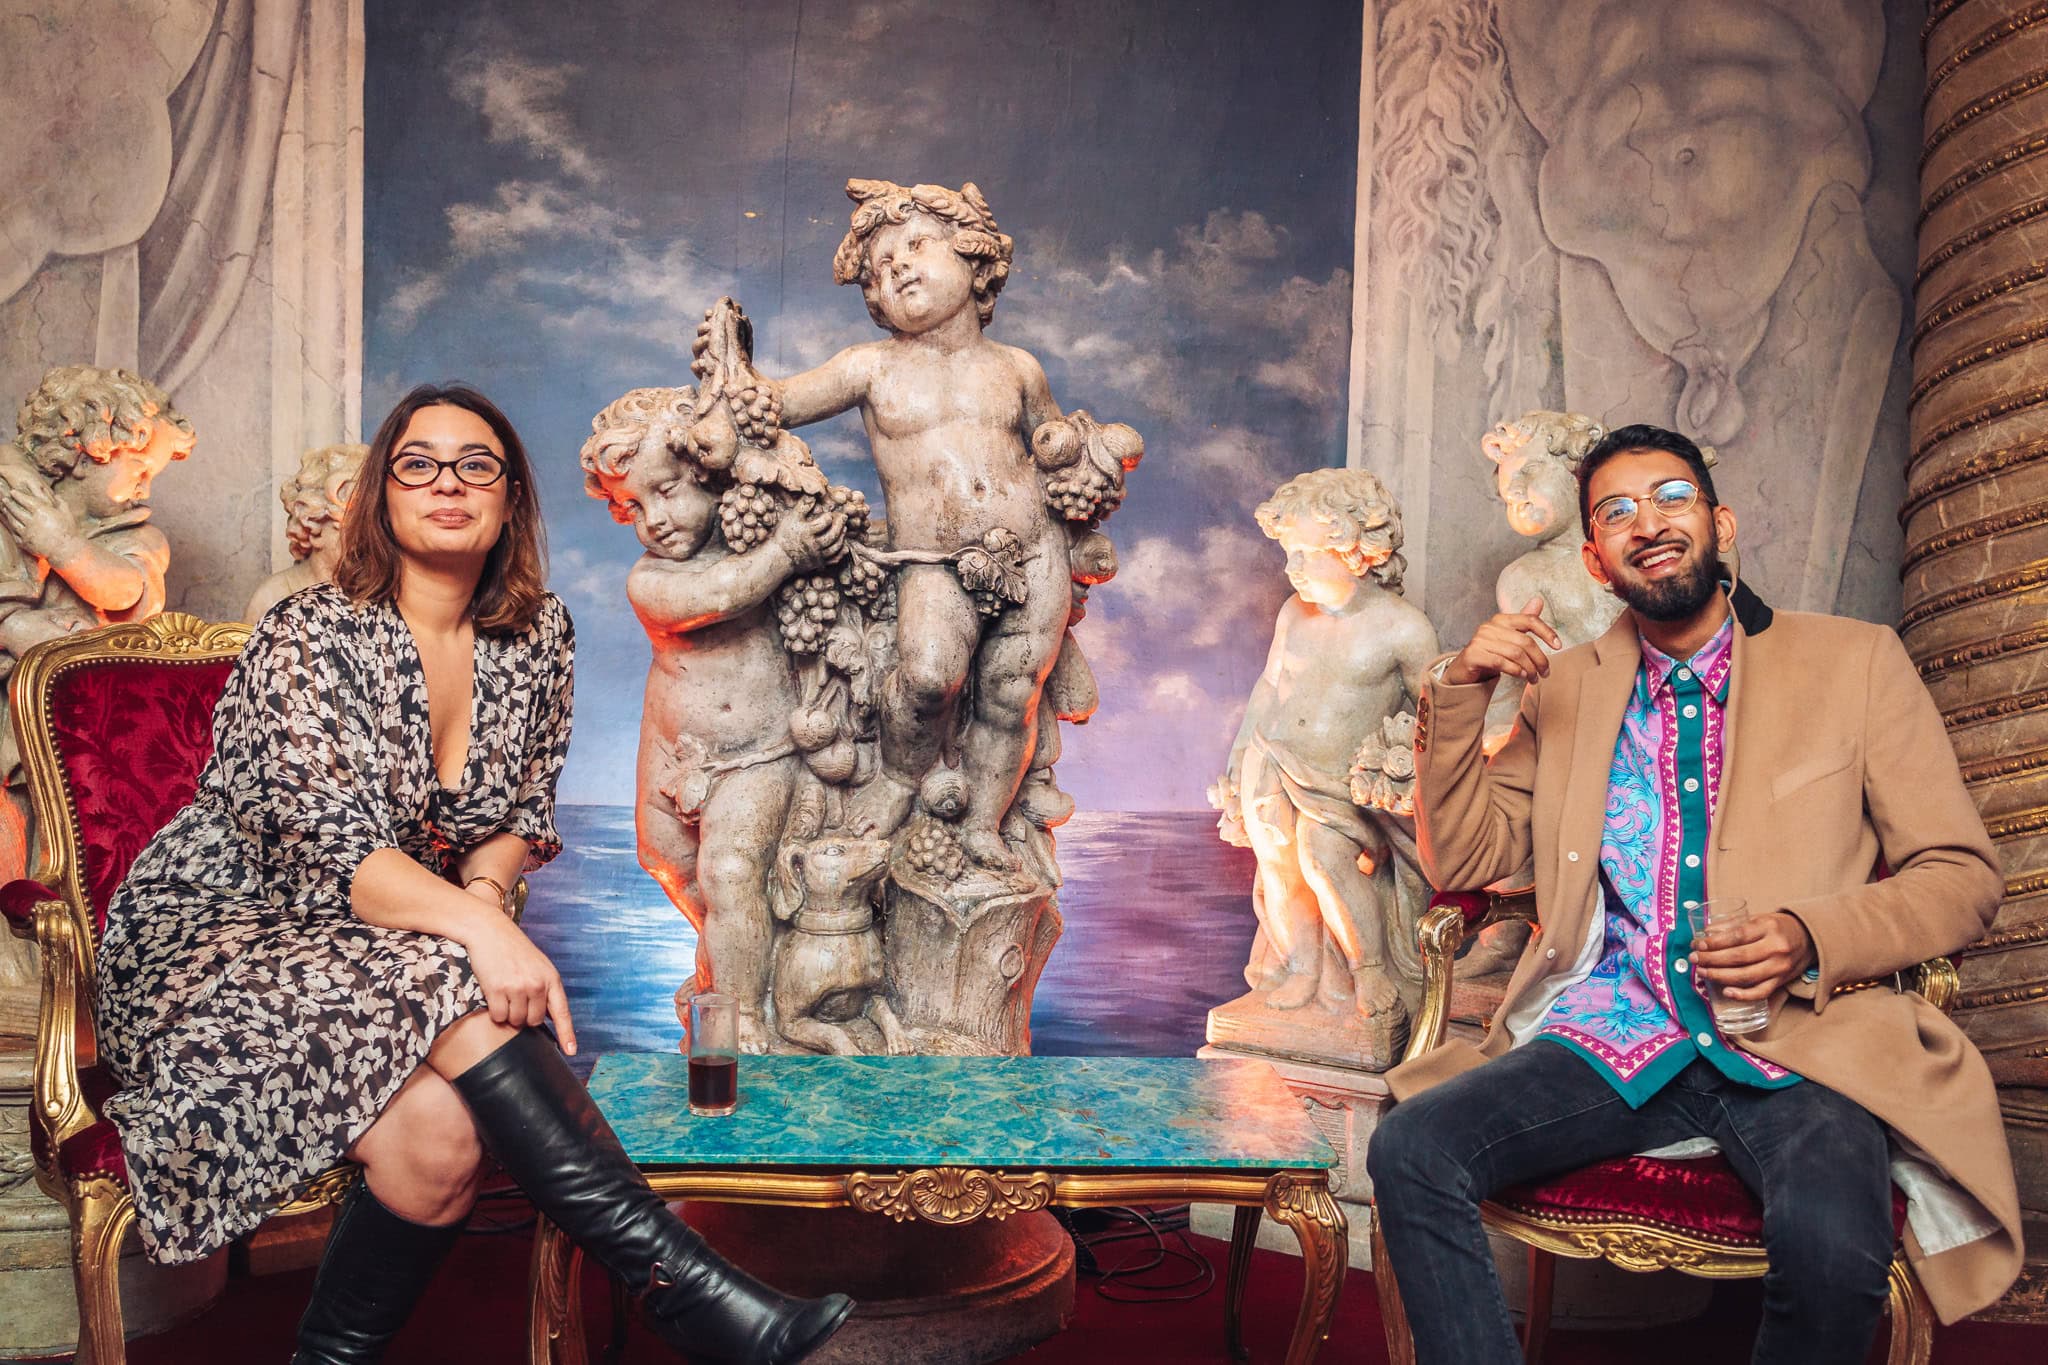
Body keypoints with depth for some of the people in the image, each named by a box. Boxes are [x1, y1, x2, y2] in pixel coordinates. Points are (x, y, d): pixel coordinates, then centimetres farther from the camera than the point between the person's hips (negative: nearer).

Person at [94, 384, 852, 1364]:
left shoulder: (538, 633, 2)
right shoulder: (310, 639, -14)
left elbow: (522, 811, 8)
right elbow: (329, 849, -23)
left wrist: (485, 887, -15)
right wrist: (475, 926, -38)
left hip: (411, 942, 5)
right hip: (219, 932, -4)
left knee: (452, 1126, -29)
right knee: (447, 1035, -34)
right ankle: (680, 1283, -32)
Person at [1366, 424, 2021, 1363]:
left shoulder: (1855, 662, 7)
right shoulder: (1566, 687, 15)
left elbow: (1963, 876, 7)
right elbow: (1463, 858, 13)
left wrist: (1813, 939, -13)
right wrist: (1460, 689, -2)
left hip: (1797, 1047, -2)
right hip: (1611, 1039, 2)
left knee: (1831, 1246, -33)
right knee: (1409, 1151, -24)